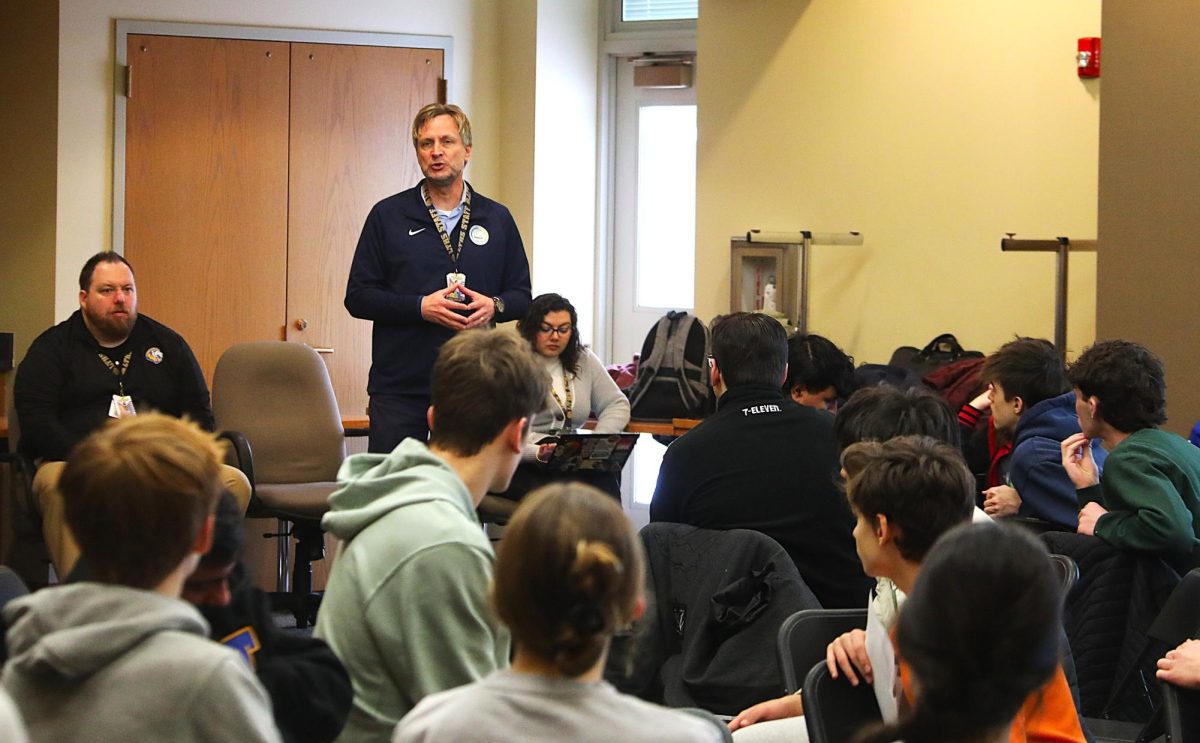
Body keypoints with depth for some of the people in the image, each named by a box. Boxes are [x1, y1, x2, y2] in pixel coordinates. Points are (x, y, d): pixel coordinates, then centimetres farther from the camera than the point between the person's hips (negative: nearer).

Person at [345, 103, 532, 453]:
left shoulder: (496, 218, 11)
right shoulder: (387, 215, 4)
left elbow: (521, 295, 15)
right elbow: (358, 296, 1)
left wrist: (494, 305, -8)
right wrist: (420, 306, -13)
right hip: (400, 387, -2)